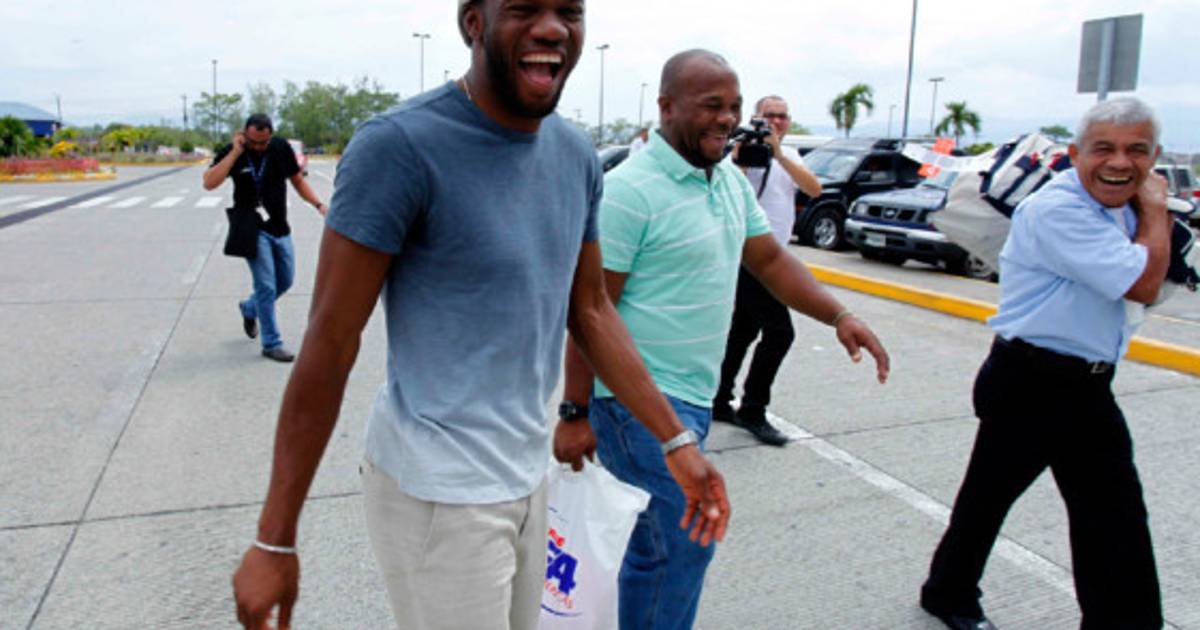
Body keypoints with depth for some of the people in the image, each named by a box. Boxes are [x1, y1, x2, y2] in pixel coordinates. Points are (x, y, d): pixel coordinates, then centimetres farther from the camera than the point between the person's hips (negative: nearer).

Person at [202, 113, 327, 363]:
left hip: (280, 229, 5)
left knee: (285, 282, 14)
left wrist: (318, 204, -6)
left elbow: (298, 181, 9)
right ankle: (271, 344, 5)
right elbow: (209, 183, -23)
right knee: (266, 286, -6)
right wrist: (235, 152, -24)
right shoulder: (231, 152, -10)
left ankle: (249, 308, 42)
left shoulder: (281, 148, -1)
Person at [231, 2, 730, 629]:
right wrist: (275, 540, -12)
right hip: (437, 493, -6)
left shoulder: (577, 155, 2)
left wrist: (676, 441, 7)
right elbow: (329, 343, -16)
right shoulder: (399, 144, -18)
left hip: (526, 475, 7)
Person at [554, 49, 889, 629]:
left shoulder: (730, 180, 10)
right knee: (687, 543, -4)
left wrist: (838, 315, 2)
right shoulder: (630, 190, -17)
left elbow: (769, 259, 16)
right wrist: (575, 414, -16)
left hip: (691, 397, 8)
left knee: (651, 549, 19)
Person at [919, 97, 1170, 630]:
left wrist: (1150, 209, -1)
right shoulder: (1056, 210, -20)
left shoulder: (1121, 207, 8)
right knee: (989, 495, 9)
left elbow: (1143, 289, 11)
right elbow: (1143, 283, -23)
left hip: (1090, 386, 8)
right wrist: (1156, 209, -8)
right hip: (1031, 384, -8)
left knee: (1115, 515, 12)